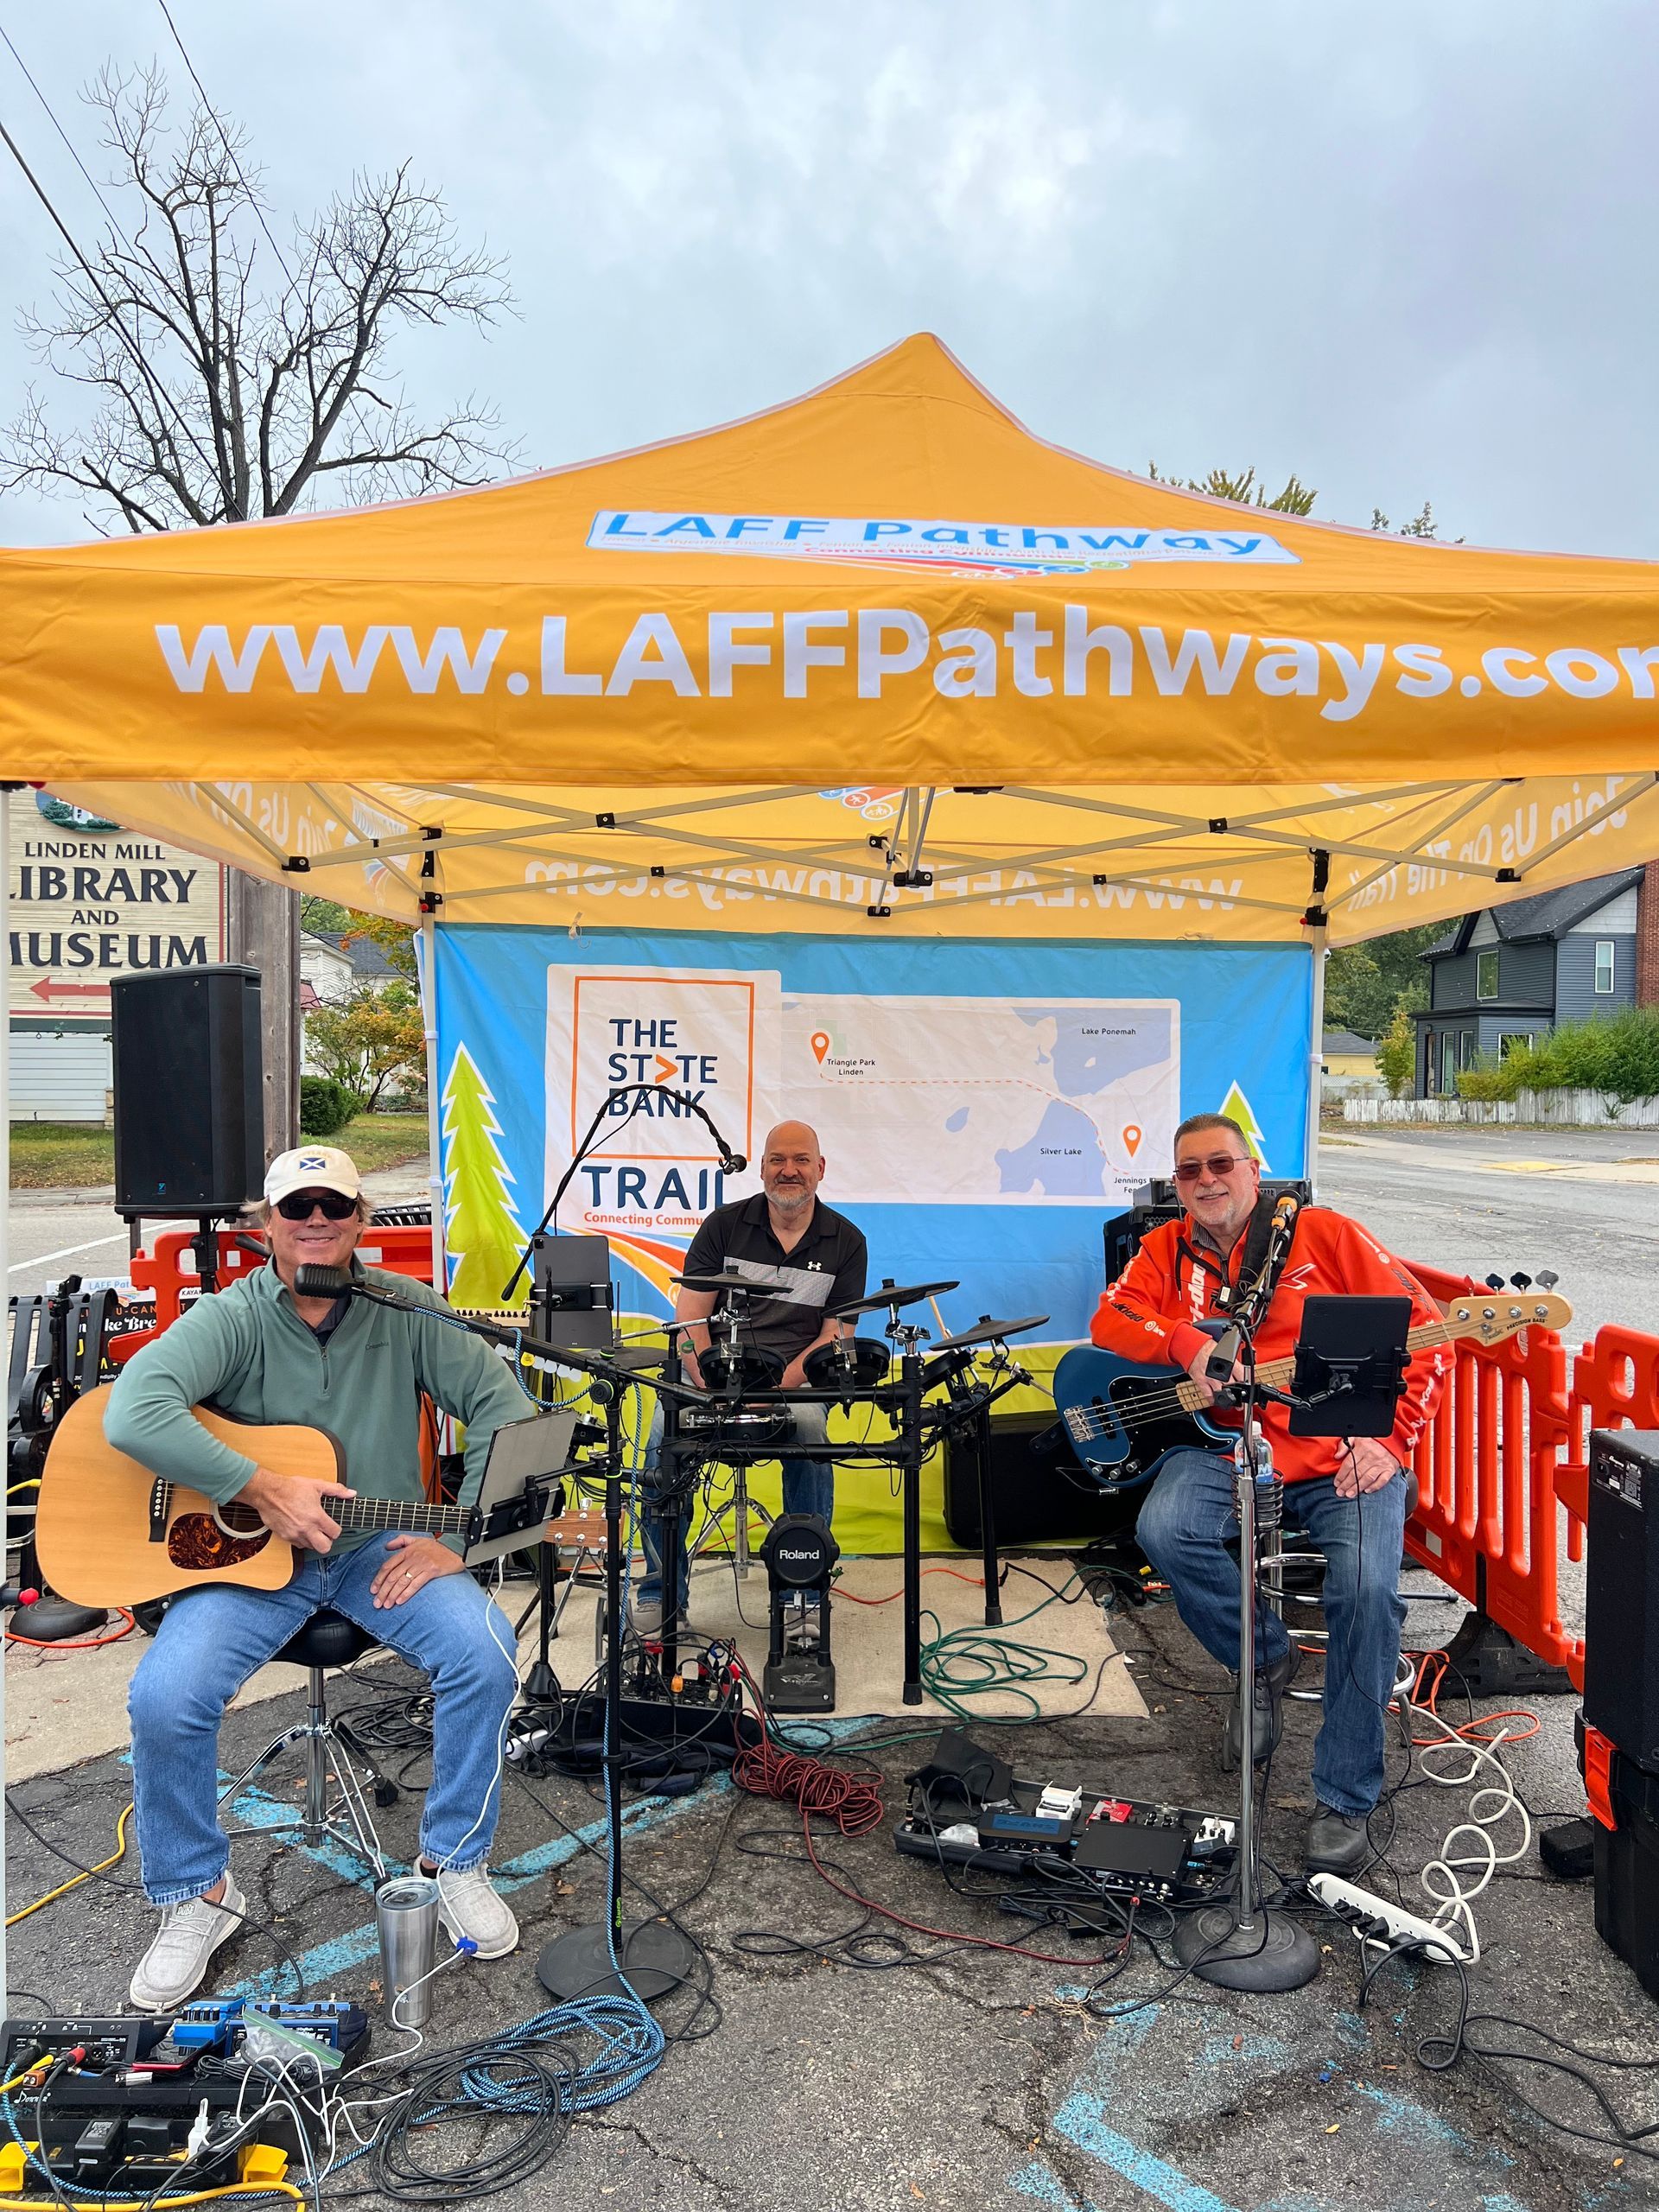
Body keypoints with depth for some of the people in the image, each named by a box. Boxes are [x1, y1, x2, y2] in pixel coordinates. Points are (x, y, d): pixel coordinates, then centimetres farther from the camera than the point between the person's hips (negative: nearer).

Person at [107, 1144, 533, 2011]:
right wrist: (265, 1490, -29)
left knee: (485, 1655, -21)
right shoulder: (230, 1317, -9)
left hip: (384, 1548, 1)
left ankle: (456, 1860, 5)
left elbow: (504, 1410, -5)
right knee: (164, 1697, -23)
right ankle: (196, 1896, 7)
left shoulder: (407, 1309, -3)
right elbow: (133, 1414, -26)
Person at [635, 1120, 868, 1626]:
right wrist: (714, 1389, -17)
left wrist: (778, 1388, -17)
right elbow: (690, 1316, 0)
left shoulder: (846, 1242, 5)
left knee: (809, 1426, -33)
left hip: (797, 1378, 0)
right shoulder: (726, 1224, 5)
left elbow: (834, 1336, 0)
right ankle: (660, 1592, -12)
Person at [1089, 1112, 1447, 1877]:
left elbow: (1423, 1326, -1)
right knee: (1164, 1532, -26)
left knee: (1367, 1588, -26)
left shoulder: (1323, 1233, 0)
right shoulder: (1166, 1250, 10)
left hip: (1343, 1455, -2)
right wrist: (1188, 1343, -21)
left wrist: (1389, 1440, -10)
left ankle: (1344, 1801, -5)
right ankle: (1265, 1658, 6)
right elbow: (1109, 1320, -2)